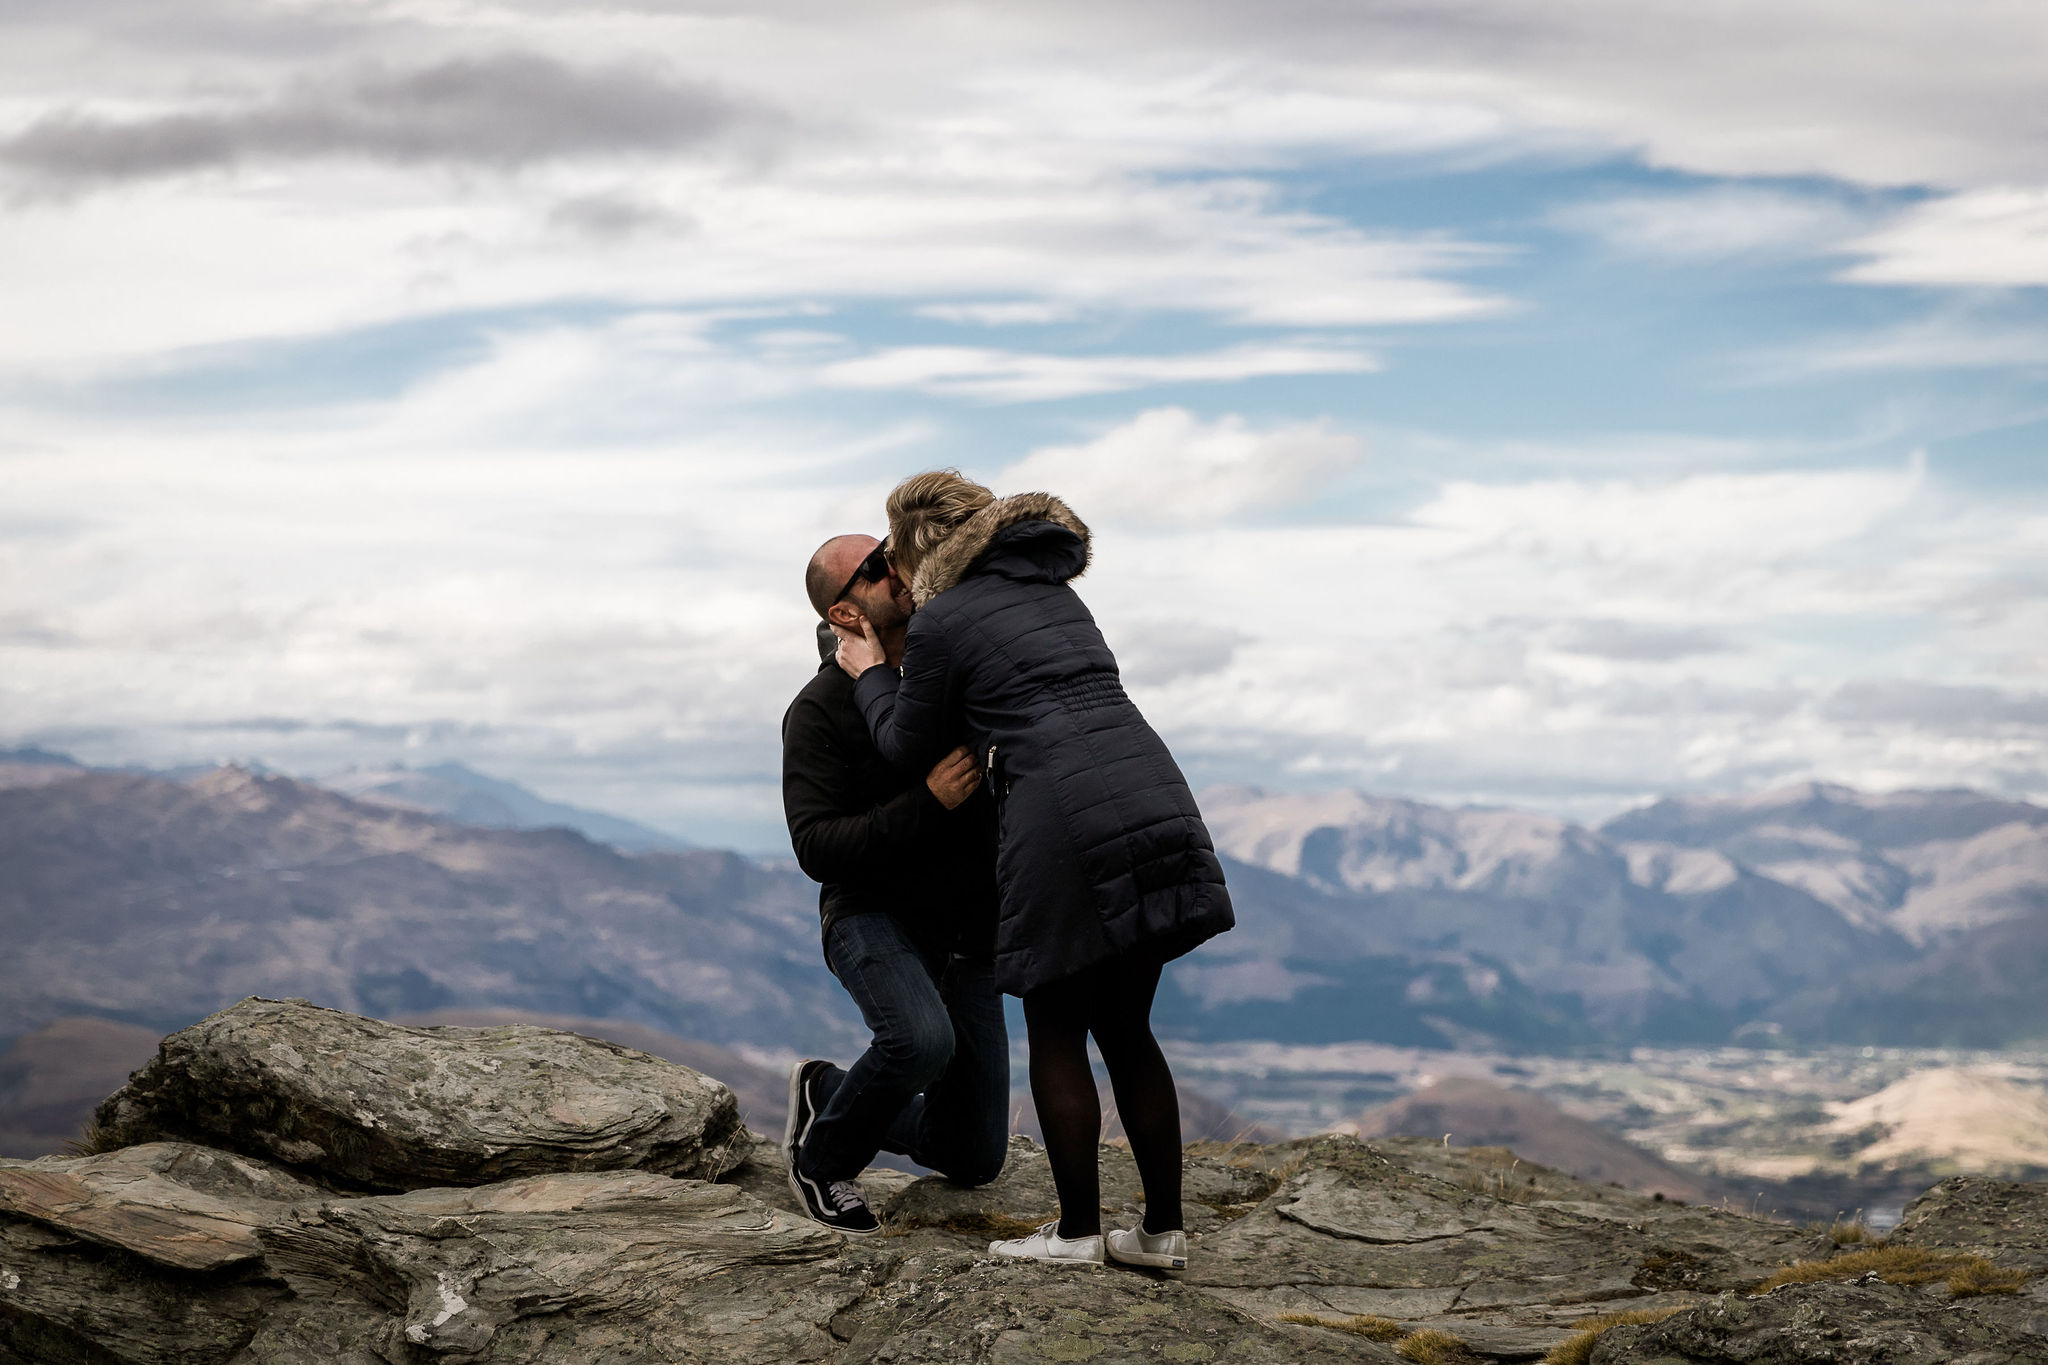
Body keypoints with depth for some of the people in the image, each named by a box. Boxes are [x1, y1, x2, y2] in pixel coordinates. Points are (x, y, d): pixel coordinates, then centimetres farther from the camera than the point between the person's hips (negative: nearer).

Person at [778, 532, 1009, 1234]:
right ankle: (823, 1148, -8)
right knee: (922, 1039, -37)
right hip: (874, 918, -5)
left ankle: (829, 1094, 32)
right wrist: (927, 805, -31)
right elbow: (816, 848, -19)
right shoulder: (820, 711, -13)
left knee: (975, 1160, 4)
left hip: (965, 937, 5)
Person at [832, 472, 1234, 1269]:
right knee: (1126, 1027, 15)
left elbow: (910, 747, 13)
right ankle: (1163, 1229, 16)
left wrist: (870, 674, 30)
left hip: (1066, 822, -7)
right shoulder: (1057, 591, 24)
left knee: (1056, 1033, 7)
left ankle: (1077, 1232, 11)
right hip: (1156, 800, 7)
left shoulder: (940, 621, 3)